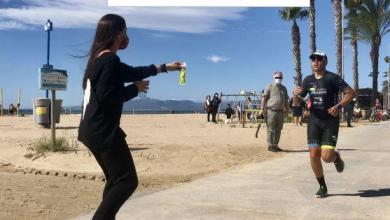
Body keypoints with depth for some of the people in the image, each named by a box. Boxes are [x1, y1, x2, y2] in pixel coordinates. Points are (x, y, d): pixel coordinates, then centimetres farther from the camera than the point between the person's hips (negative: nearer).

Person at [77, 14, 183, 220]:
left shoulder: (99, 58, 16)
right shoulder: (110, 60, -15)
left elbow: (132, 72, 26)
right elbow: (106, 95, -24)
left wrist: (166, 67, 34)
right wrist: (136, 89, -9)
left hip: (93, 130, 10)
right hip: (103, 130, -10)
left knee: (115, 179, 19)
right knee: (127, 181, -4)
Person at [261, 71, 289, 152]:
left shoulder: (284, 88, 16)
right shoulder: (270, 87, 0)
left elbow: (286, 101, 21)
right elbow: (264, 98, -5)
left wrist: (287, 110, 15)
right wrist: (263, 109, -12)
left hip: (280, 111, 6)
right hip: (271, 111, -6)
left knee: (278, 130, 9)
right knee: (270, 130, -2)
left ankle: (275, 145, 18)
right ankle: (270, 146, 3)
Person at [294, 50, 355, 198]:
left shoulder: (333, 78, -7)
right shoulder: (307, 80, 7)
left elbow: (351, 93, -7)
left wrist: (339, 106, -20)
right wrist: (296, 94, -9)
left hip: (330, 121, -4)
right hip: (314, 121, 4)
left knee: (326, 157, -12)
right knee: (314, 155, -2)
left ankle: (336, 157, 27)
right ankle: (322, 187, 16)